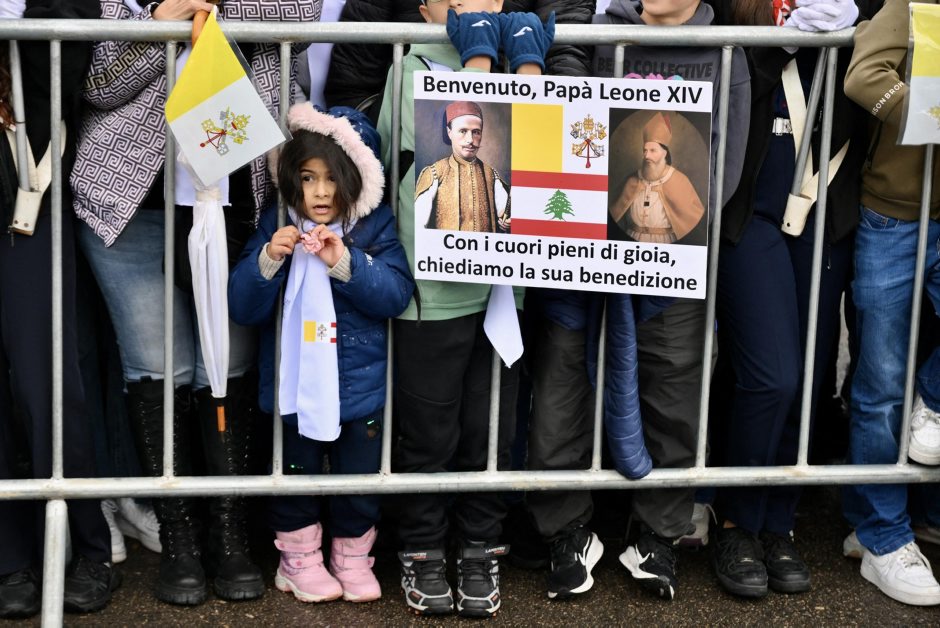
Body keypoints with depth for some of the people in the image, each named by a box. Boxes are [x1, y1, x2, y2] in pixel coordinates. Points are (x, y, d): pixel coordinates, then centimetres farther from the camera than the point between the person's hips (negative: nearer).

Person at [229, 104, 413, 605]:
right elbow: (242, 308, -9)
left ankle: (352, 557, 29)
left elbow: (397, 295, -16)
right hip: (294, 380, 0)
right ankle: (299, 557, 29)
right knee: (296, 471, 11)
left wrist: (347, 264, -28)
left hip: (360, 383, 0)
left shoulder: (375, 226, -5)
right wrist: (268, 260, -25)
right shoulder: (276, 227, -4)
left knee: (359, 473, 10)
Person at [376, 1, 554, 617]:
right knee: (429, 431, 7)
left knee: (490, 430, 11)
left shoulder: (519, 60, 9)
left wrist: (527, 56, -7)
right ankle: (423, 552, 24)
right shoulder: (411, 69, -4)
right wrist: (480, 52, -11)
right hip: (432, 285, -3)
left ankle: (480, 550, 26)